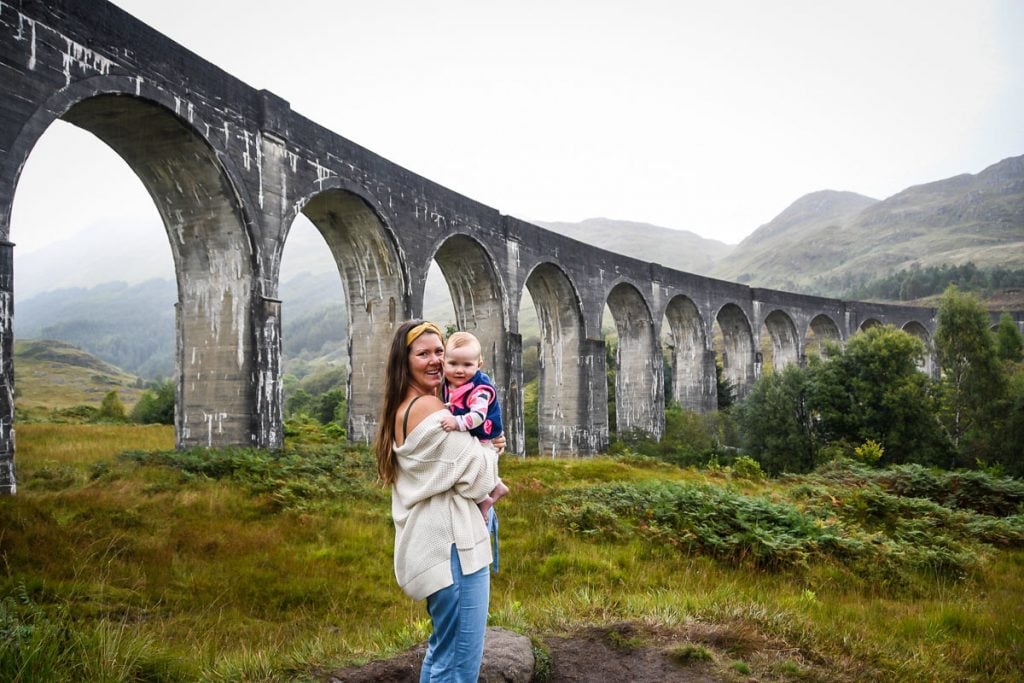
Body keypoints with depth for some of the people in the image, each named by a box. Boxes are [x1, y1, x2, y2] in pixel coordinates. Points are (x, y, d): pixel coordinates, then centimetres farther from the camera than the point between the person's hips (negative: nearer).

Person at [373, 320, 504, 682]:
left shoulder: (400, 410, 14)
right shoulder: (429, 408, -16)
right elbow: (476, 478, -17)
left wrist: (482, 448, 6)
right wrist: (491, 449, 5)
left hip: (432, 540, 11)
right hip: (452, 542, -11)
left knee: (442, 650, 23)